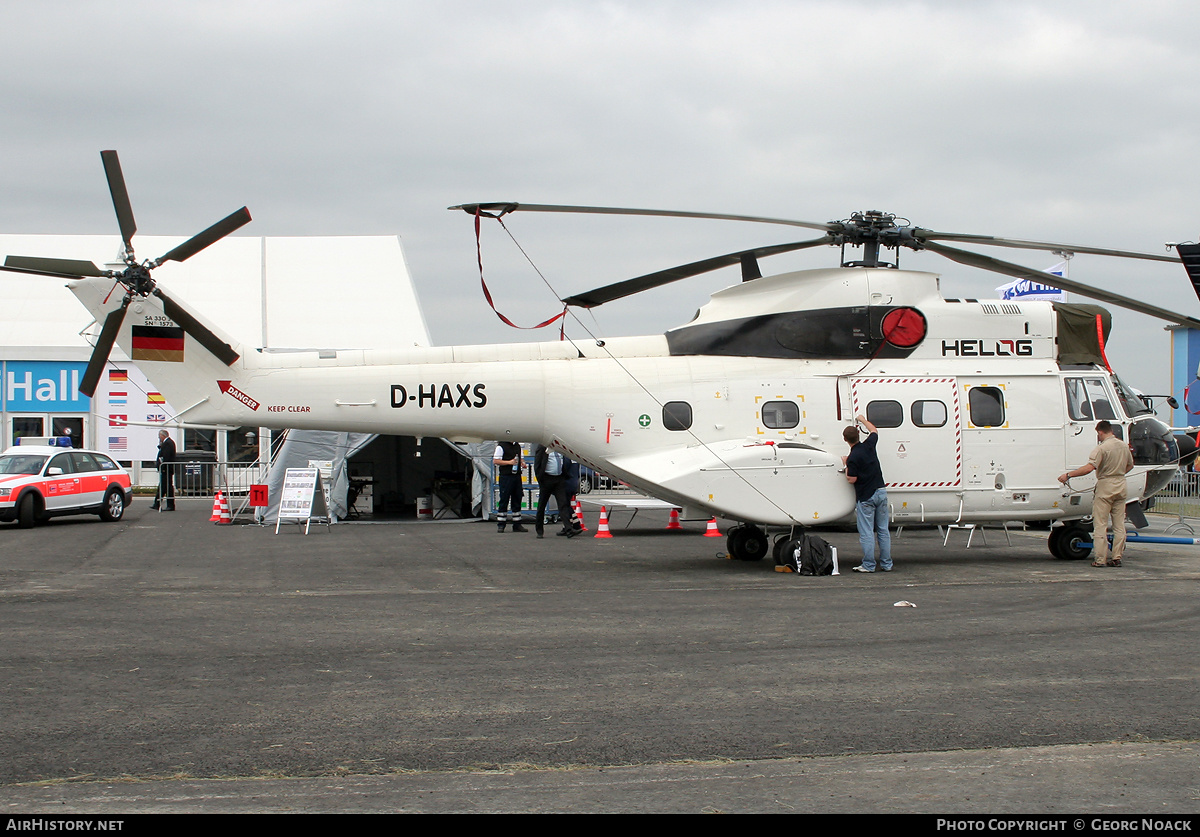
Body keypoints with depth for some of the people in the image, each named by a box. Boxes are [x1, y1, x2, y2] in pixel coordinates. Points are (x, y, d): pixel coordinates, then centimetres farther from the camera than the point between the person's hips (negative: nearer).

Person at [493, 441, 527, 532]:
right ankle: (500, 525, 3)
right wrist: (509, 462, -18)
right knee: (504, 501, -3)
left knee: (517, 500, 8)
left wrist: (522, 462, 6)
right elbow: (495, 461, -10)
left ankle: (517, 525, 12)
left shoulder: (517, 446, 15)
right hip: (506, 476, -7)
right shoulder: (501, 446, -6)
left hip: (517, 476, 7)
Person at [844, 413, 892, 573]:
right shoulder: (869, 446, 0)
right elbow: (874, 430, 22)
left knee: (866, 532, -1)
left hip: (865, 497, -6)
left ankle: (868, 565, 0)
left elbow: (851, 480, -13)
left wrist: (846, 465, 1)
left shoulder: (853, 458, -17)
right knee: (883, 530, 10)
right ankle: (886, 564, 13)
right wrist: (863, 420, 36)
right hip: (881, 492, 6)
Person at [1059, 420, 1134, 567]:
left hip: (1105, 487, -7)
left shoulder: (1101, 448, -15)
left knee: (1100, 525, -2)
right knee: (1119, 525, 10)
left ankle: (1101, 559, -4)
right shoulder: (1124, 446, 9)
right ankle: (1117, 558, 11)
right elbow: (1130, 466, 22)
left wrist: (1068, 475, -23)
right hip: (1121, 486, 7)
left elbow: (1090, 467, -26)